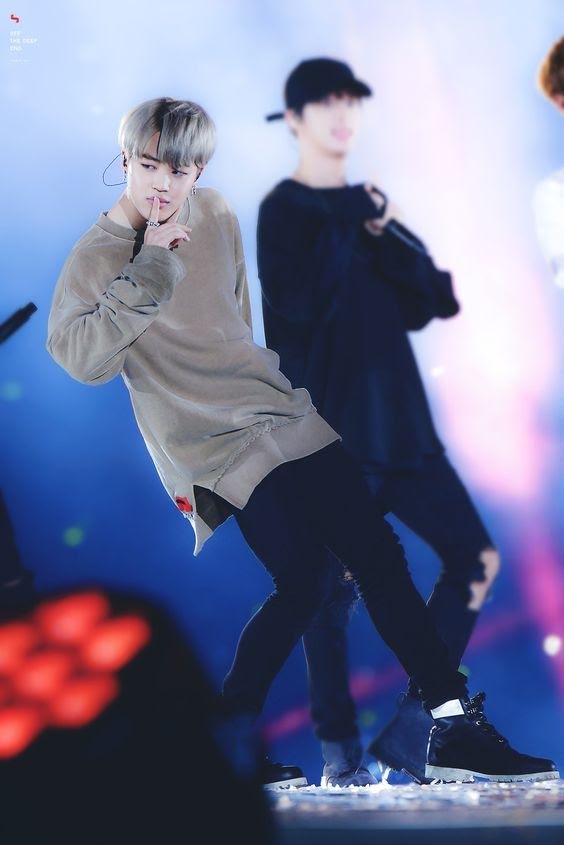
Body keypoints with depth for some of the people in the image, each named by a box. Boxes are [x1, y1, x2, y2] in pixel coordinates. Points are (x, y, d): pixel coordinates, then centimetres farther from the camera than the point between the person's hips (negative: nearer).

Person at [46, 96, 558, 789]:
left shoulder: (215, 215, 10)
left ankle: (456, 729, 6)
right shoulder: (98, 254, -7)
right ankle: (224, 735, -1)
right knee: (303, 580, -19)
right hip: (217, 443, -6)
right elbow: (79, 356, -25)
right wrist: (150, 266, -23)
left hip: (287, 413, 7)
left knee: (378, 555, 1)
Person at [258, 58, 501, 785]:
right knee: (331, 591, 0)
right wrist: (347, 225, -13)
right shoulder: (286, 208, -2)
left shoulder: (365, 206, 17)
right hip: (328, 428, -6)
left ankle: (411, 727, 5)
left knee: (475, 557, -1)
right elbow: (297, 303, -19)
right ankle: (339, 746, 14)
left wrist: (383, 236, -10)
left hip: (395, 419, 6)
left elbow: (427, 300, 5)